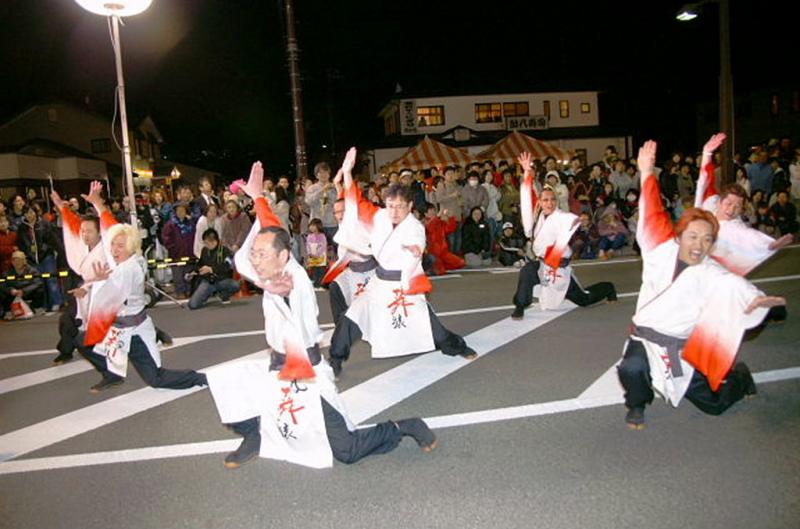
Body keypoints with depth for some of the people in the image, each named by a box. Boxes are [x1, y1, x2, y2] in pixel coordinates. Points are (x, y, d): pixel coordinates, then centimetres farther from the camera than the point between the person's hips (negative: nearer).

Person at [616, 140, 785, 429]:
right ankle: (637, 404, 4)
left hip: (683, 347, 0)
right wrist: (647, 173, -10)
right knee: (631, 369, -31)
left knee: (713, 404, 9)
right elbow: (654, 214, -7)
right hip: (646, 337, 0)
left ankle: (739, 376, 45)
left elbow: (736, 287, -30)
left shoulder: (713, 276, -11)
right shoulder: (662, 251, -7)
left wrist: (756, 299, -52)